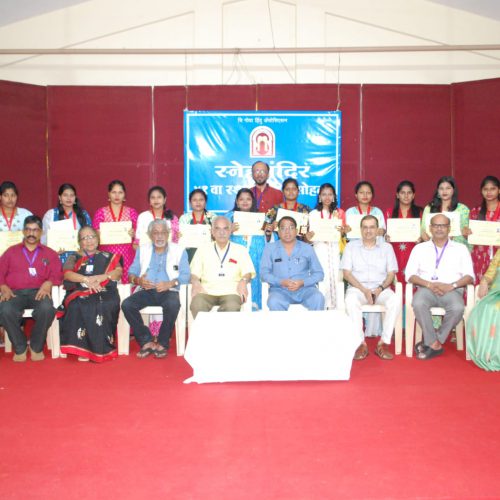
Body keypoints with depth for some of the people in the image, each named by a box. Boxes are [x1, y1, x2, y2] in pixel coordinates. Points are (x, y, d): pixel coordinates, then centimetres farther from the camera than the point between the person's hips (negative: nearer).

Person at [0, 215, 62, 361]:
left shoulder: (49, 253, 22)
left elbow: (57, 274, 9)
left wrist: (47, 284, -14)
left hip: (38, 292, -1)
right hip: (15, 293, 1)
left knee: (47, 309, -37)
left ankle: (36, 346, -13)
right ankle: (20, 348, -12)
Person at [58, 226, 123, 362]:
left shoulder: (108, 257, 21)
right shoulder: (74, 258, 21)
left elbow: (119, 272, 3)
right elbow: (67, 274, 1)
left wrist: (99, 278, -13)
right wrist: (87, 280, -16)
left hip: (104, 292, 0)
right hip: (79, 293, 0)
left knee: (106, 306, -35)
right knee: (77, 307, -35)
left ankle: (103, 348, -26)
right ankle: (82, 348, -27)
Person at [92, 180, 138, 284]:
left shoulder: (132, 212, 9)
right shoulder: (101, 212, 8)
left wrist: (133, 234, -11)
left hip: (127, 255, 0)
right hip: (107, 254, 0)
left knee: (126, 282, -7)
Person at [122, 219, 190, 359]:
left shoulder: (179, 251, 9)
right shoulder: (142, 250, 18)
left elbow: (185, 275, -3)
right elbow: (132, 272, 11)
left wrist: (170, 284, -21)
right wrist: (138, 280, -13)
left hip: (169, 291, -3)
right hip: (146, 291, 3)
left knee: (173, 304, -37)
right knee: (126, 304, -25)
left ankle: (162, 343, -16)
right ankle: (147, 341, -14)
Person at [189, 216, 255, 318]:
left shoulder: (240, 250, 19)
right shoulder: (203, 249, 22)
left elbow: (248, 272, 9)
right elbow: (194, 273, 16)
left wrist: (243, 281, -15)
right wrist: (195, 282, -8)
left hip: (230, 291, -1)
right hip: (206, 291, 1)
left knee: (232, 307, -36)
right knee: (196, 305, -33)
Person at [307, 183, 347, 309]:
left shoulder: (340, 213, 11)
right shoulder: (313, 214, 8)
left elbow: (343, 234, 12)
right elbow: (311, 234, 7)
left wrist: (342, 231, -10)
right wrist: (308, 237, -15)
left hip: (335, 250, 1)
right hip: (319, 249, -1)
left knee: (335, 278, -4)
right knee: (322, 279, -9)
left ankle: (334, 307, 3)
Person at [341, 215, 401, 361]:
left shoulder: (386, 247, 12)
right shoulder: (351, 246, 8)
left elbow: (391, 273, 8)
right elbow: (346, 273, 1)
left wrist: (381, 288, -12)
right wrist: (364, 290, -12)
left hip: (381, 289, 1)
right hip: (357, 287, -1)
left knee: (395, 301, -31)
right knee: (351, 301, -36)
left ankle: (384, 343, -24)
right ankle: (360, 343, -29)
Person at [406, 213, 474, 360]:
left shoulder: (460, 248, 17)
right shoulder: (419, 248, 17)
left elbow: (469, 276, 7)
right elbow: (410, 275, 6)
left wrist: (452, 285, -12)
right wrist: (429, 284, -11)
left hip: (452, 290, 0)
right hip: (427, 289, 0)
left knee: (457, 308, -34)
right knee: (418, 304, -35)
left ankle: (431, 342, -16)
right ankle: (435, 344, -21)